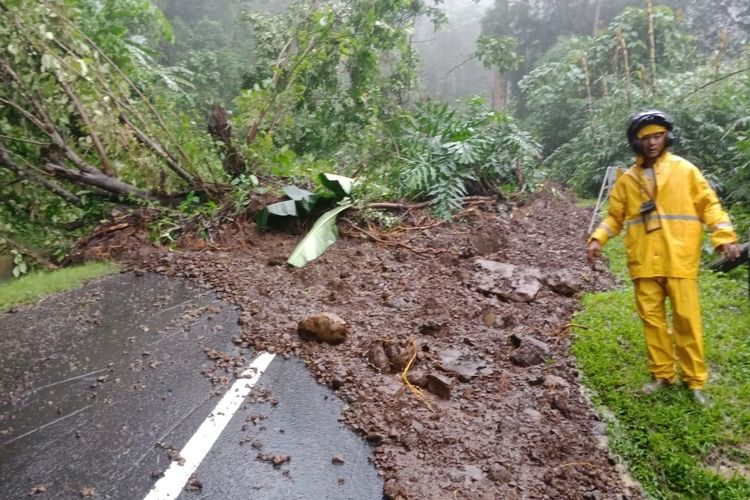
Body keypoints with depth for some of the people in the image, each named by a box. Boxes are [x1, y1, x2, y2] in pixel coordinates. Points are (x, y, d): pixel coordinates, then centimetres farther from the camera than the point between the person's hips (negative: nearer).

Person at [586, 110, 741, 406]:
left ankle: (695, 380, 13)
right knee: (652, 318, 6)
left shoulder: (684, 170, 5)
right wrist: (597, 239, -3)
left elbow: (709, 204, 4)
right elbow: (615, 217, 13)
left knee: (686, 318, -1)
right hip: (644, 261, 2)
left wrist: (725, 236, -9)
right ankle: (662, 375, 20)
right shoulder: (627, 179, 10)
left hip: (678, 259, -2)